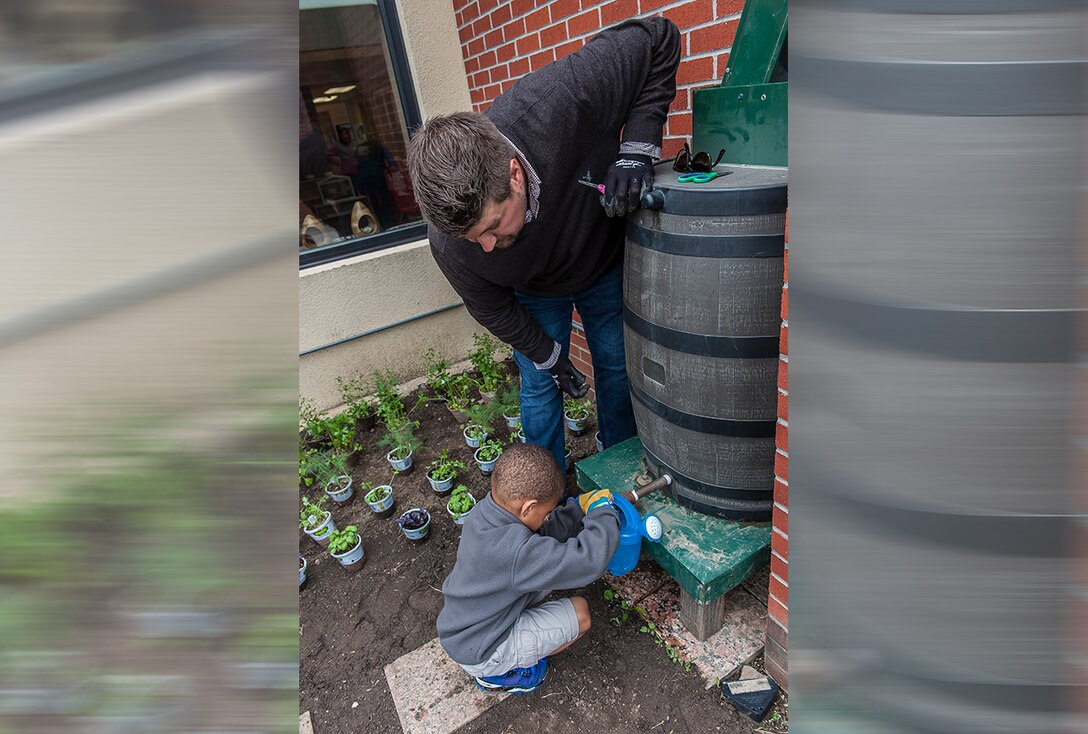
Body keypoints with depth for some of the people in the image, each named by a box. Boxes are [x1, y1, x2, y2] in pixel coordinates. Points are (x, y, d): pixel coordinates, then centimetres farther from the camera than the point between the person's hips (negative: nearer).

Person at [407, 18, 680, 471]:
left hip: (606, 266, 1)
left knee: (617, 369, 13)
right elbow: (491, 308, -14)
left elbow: (658, 39, -25)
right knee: (540, 388, 4)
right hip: (534, 293, -1)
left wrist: (636, 149, -36)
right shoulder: (449, 240, -34)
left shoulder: (555, 104, -42)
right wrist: (549, 357, -6)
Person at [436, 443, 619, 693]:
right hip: (478, 655, -8)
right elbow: (589, 560, -36)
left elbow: (545, 532, 3)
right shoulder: (516, 552, -38)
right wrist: (602, 511, -21)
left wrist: (580, 507, -5)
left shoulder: (484, 512, -11)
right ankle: (497, 674, 5)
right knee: (579, 612, -6)